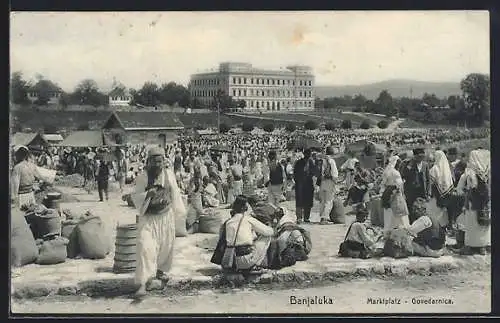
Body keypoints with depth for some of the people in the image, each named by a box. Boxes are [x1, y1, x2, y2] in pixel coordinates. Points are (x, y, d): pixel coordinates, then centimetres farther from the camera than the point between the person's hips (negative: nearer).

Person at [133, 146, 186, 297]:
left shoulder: (169, 174, -4)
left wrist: (179, 210, 17)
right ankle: (142, 283, -16)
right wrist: (147, 194, -30)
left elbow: (175, 193, 8)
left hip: (166, 216, 4)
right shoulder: (142, 178, -11)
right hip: (148, 218, -4)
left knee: (166, 246, 17)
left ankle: (160, 270, 46)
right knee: (145, 247, -16)